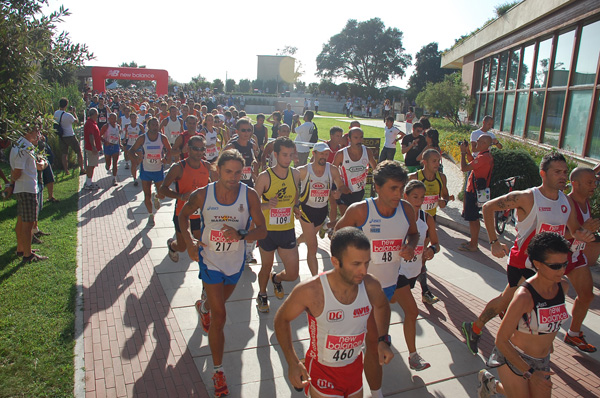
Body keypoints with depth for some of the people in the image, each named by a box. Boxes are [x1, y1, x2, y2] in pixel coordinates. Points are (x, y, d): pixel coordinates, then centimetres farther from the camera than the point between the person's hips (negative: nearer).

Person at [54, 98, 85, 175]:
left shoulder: (56, 113, 0)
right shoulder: (68, 115, -19)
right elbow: (77, 121, -4)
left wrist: (69, 112, 22)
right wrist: (74, 112, 6)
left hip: (61, 137, 6)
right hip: (70, 136, -5)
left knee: (64, 154, 10)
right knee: (79, 152, 7)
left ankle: (66, 171, 12)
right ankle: (82, 169, 8)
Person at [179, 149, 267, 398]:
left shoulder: (249, 195, -16)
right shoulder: (202, 195, -15)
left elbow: (262, 230, -13)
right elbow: (184, 214, 4)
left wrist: (241, 235, -33)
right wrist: (188, 241, -10)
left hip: (236, 261, 3)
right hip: (210, 260, -2)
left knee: (219, 301, 30)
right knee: (220, 316, -5)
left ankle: (203, 307, 68)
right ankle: (218, 372, 10)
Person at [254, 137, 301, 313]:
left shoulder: (295, 174, 0)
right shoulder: (264, 177, -13)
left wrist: (295, 207, 4)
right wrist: (267, 205, -29)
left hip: (288, 231, 3)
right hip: (267, 230, -3)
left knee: (292, 274, 3)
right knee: (266, 267, 16)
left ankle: (276, 279, 40)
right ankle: (262, 295, 47)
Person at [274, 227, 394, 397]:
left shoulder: (371, 286, -18)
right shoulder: (310, 291, -28)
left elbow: (382, 306, 7)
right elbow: (282, 319, -11)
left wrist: (383, 340, -2)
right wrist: (292, 362, -17)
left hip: (354, 367, 4)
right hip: (322, 370, -4)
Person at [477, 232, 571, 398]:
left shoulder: (563, 287, -8)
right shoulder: (524, 296, -29)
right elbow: (501, 340, -24)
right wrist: (529, 373, -22)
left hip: (542, 361, 6)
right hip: (513, 358, -6)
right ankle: (487, 379, 27)